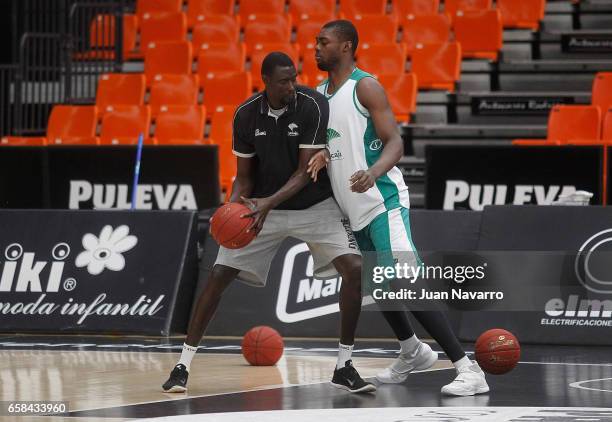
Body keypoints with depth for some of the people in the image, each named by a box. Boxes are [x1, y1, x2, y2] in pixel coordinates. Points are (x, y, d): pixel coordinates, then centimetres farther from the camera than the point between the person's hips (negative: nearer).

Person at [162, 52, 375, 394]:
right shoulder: (246, 115, -11)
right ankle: (183, 366, 2)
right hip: (263, 206, 2)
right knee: (219, 275, -8)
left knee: (354, 269, -21)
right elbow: (245, 176, -1)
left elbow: (306, 171, -22)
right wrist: (235, 203, -22)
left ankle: (344, 366, -8)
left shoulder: (313, 105, -20)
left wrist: (269, 202, -35)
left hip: (315, 205, -2)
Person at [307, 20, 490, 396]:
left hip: (383, 200, -9)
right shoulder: (319, 93, 13)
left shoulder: (365, 86, -11)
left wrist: (374, 171, -38)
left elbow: (395, 143, -18)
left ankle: (469, 370, -22)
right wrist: (321, 156, -1)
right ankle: (413, 352, 42)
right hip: (357, 208, 9)